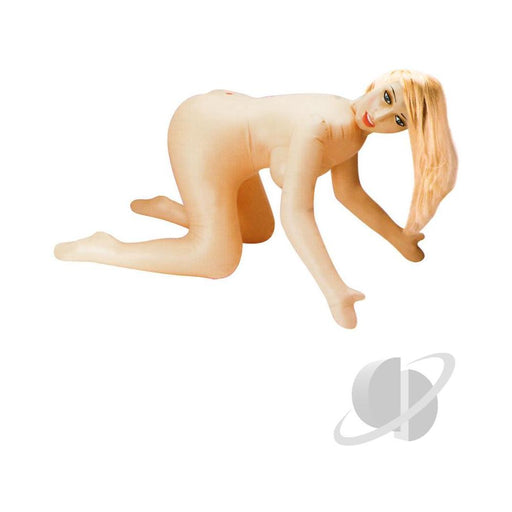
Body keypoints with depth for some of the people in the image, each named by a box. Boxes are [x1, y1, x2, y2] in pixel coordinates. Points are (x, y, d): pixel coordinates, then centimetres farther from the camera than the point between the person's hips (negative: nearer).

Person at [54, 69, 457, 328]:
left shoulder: (356, 129, -7)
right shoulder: (318, 127, -34)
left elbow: (348, 192, 8)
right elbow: (295, 213, -43)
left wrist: (400, 238, 4)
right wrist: (335, 292, -48)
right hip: (204, 134, -10)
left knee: (260, 232, 24)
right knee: (218, 259, -16)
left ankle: (161, 206, 30)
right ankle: (105, 249, -6)